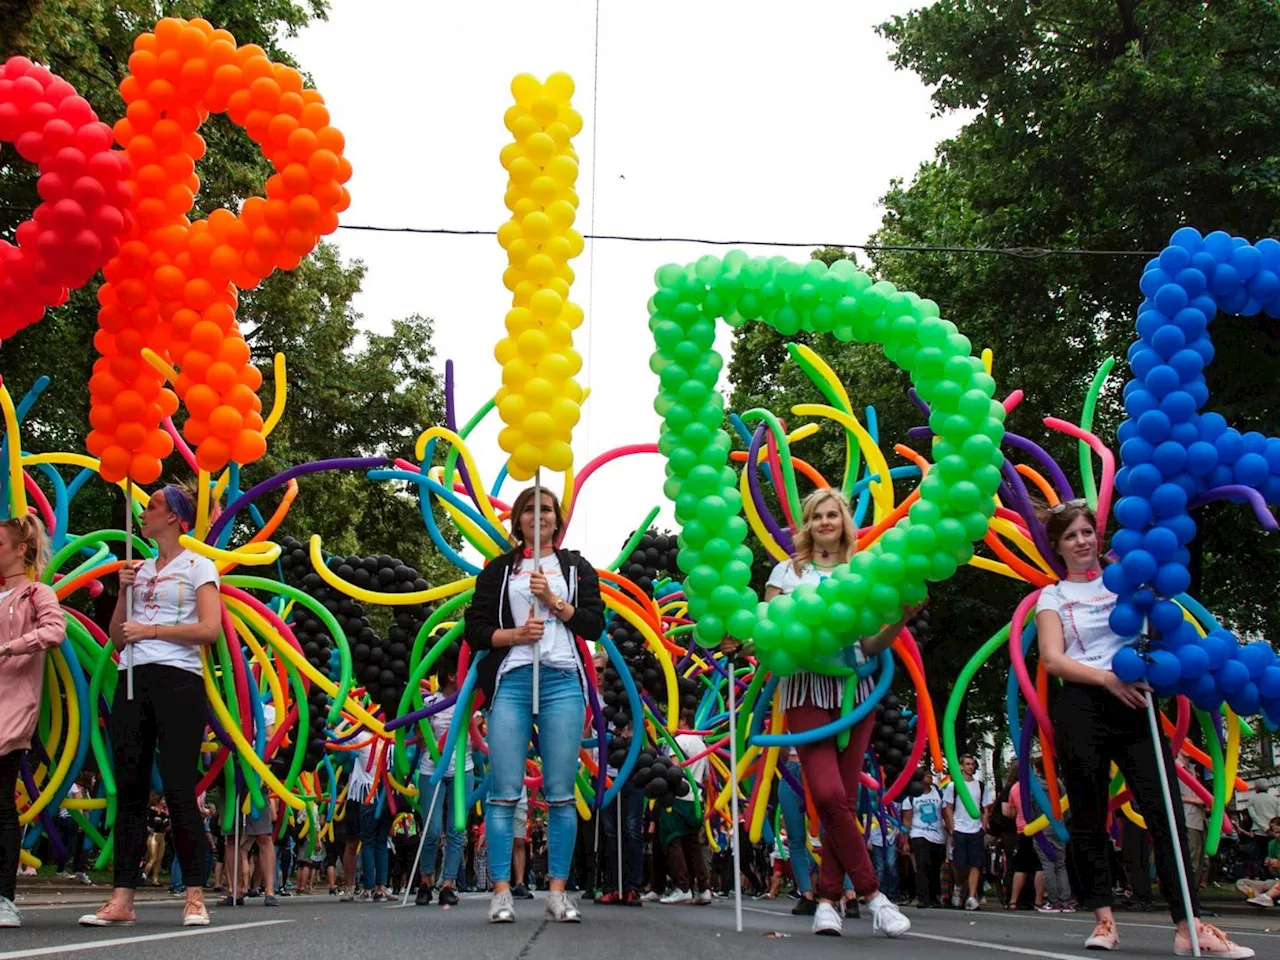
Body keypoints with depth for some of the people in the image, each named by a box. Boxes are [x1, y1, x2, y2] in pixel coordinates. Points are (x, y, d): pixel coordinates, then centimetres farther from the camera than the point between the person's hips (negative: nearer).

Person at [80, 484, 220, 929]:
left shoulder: (197, 566, 3)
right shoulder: (140, 570, 19)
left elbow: (210, 628, -11)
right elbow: (118, 638, 18)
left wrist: (150, 630, -8)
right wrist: (124, 592, 5)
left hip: (177, 680, -6)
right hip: (133, 682, 6)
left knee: (178, 788, -9)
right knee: (130, 789, 4)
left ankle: (195, 897, -4)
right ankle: (122, 898, 5)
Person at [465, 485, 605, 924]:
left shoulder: (577, 569, 16)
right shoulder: (499, 569, 14)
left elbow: (594, 625, 6)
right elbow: (475, 630, 8)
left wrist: (553, 600, -6)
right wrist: (514, 634, -9)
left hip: (563, 682, 1)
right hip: (511, 681, 0)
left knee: (561, 794, -2)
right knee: (504, 792, -6)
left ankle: (558, 892, 4)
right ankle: (501, 892, -2)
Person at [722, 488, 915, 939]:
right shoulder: (787, 571, 11)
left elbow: (871, 645, 11)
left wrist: (900, 619, -7)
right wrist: (738, 640, -10)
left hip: (854, 689, 2)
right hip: (805, 689, -2)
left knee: (844, 798, -2)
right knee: (828, 794, -17)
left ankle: (828, 898, 8)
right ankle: (872, 893, -6)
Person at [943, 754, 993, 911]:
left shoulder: (982, 786, 10)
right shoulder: (953, 786, 4)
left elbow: (985, 809, 12)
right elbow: (948, 808, 4)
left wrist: (983, 827, 2)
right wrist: (952, 829, -4)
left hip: (976, 831, 2)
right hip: (959, 830, -1)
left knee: (976, 865, -8)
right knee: (959, 865, 2)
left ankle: (971, 897, -14)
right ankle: (959, 888, 27)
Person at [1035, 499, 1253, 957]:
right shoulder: (1053, 596, 8)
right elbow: (1052, 659, -5)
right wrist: (1108, 679, -19)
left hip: (1133, 705, 1)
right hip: (1080, 709, -1)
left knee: (1165, 810, -9)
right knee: (1088, 817, 1)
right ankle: (1104, 919, 10)